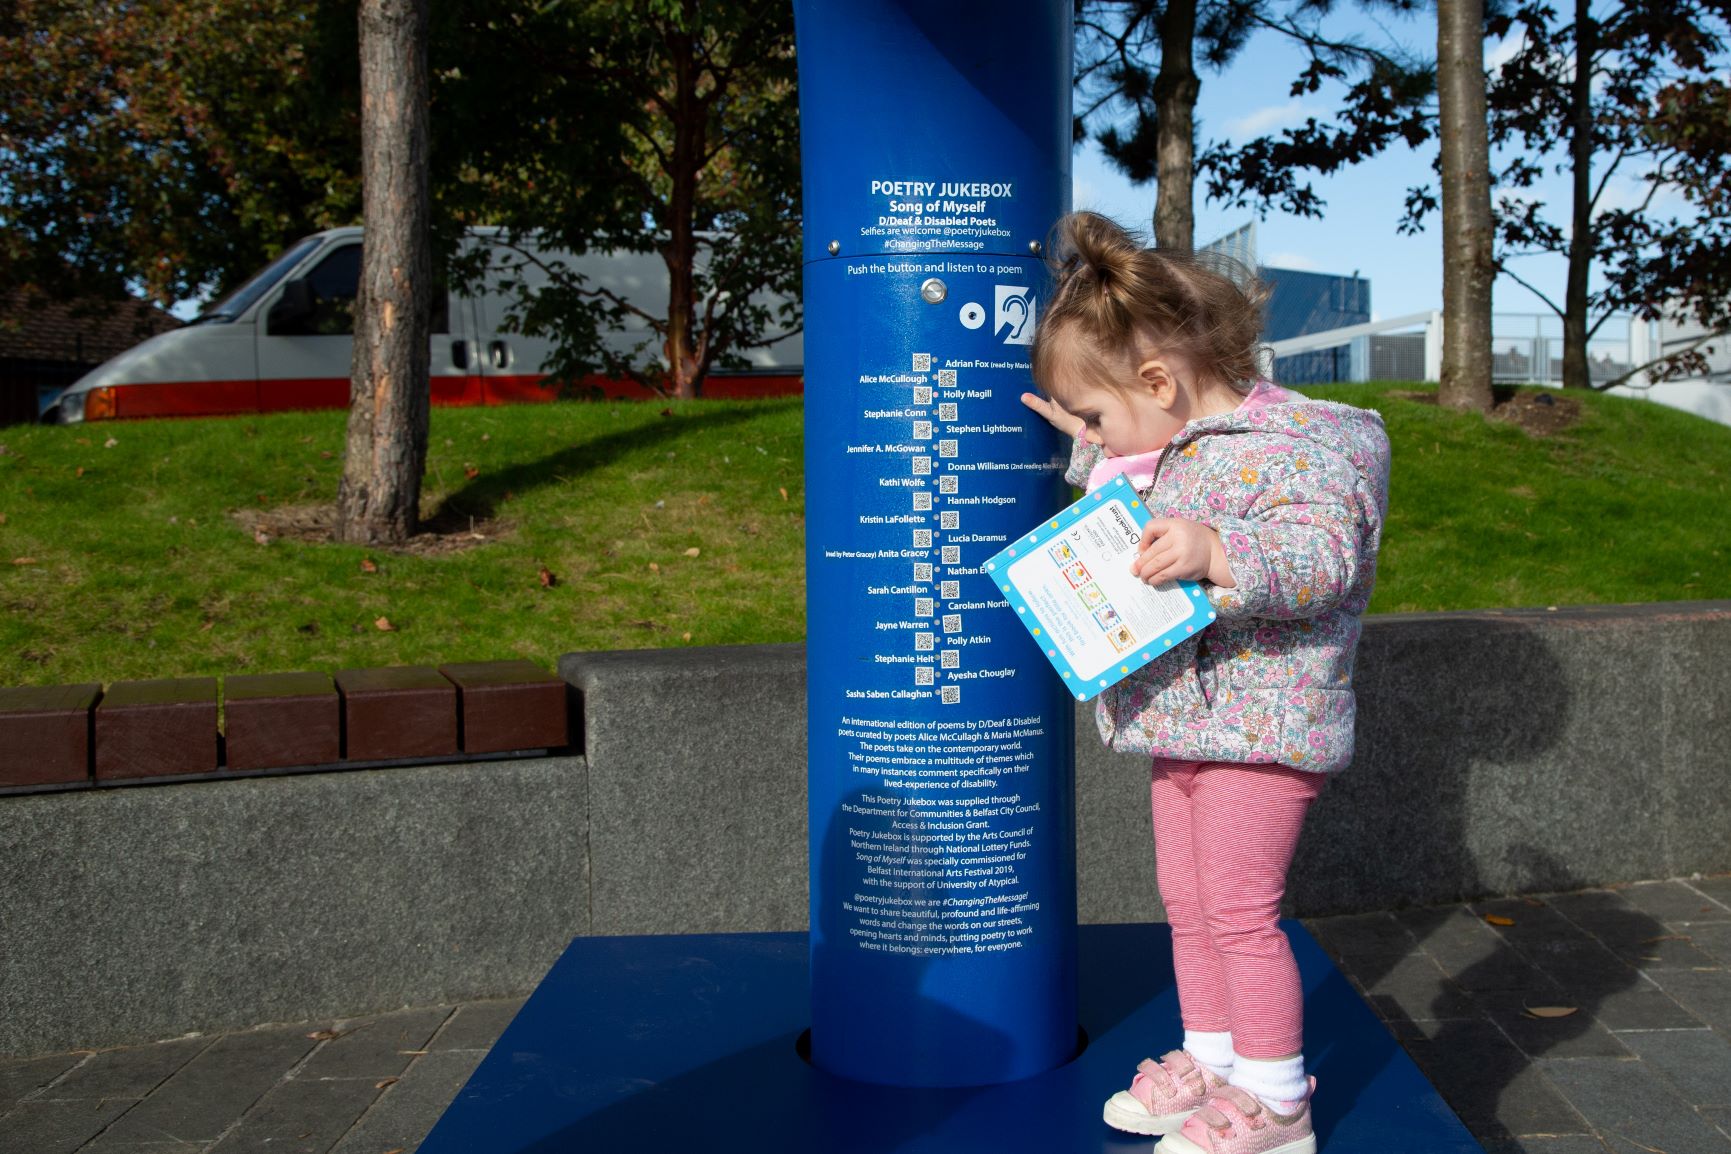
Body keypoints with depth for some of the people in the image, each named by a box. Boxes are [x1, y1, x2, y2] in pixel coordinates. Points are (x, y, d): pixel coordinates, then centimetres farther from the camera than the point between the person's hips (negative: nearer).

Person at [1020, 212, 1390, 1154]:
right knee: (1187, 904, 17)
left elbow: (1326, 555, -29)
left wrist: (1219, 554, -42)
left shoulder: (1286, 446, -18)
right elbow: (1134, 542, 28)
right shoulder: (1171, 449, 11)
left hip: (1259, 723, -9)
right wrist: (1095, 458, 20)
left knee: (1239, 909, -1)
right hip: (1183, 723, 9)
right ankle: (1210, 1061, 34)